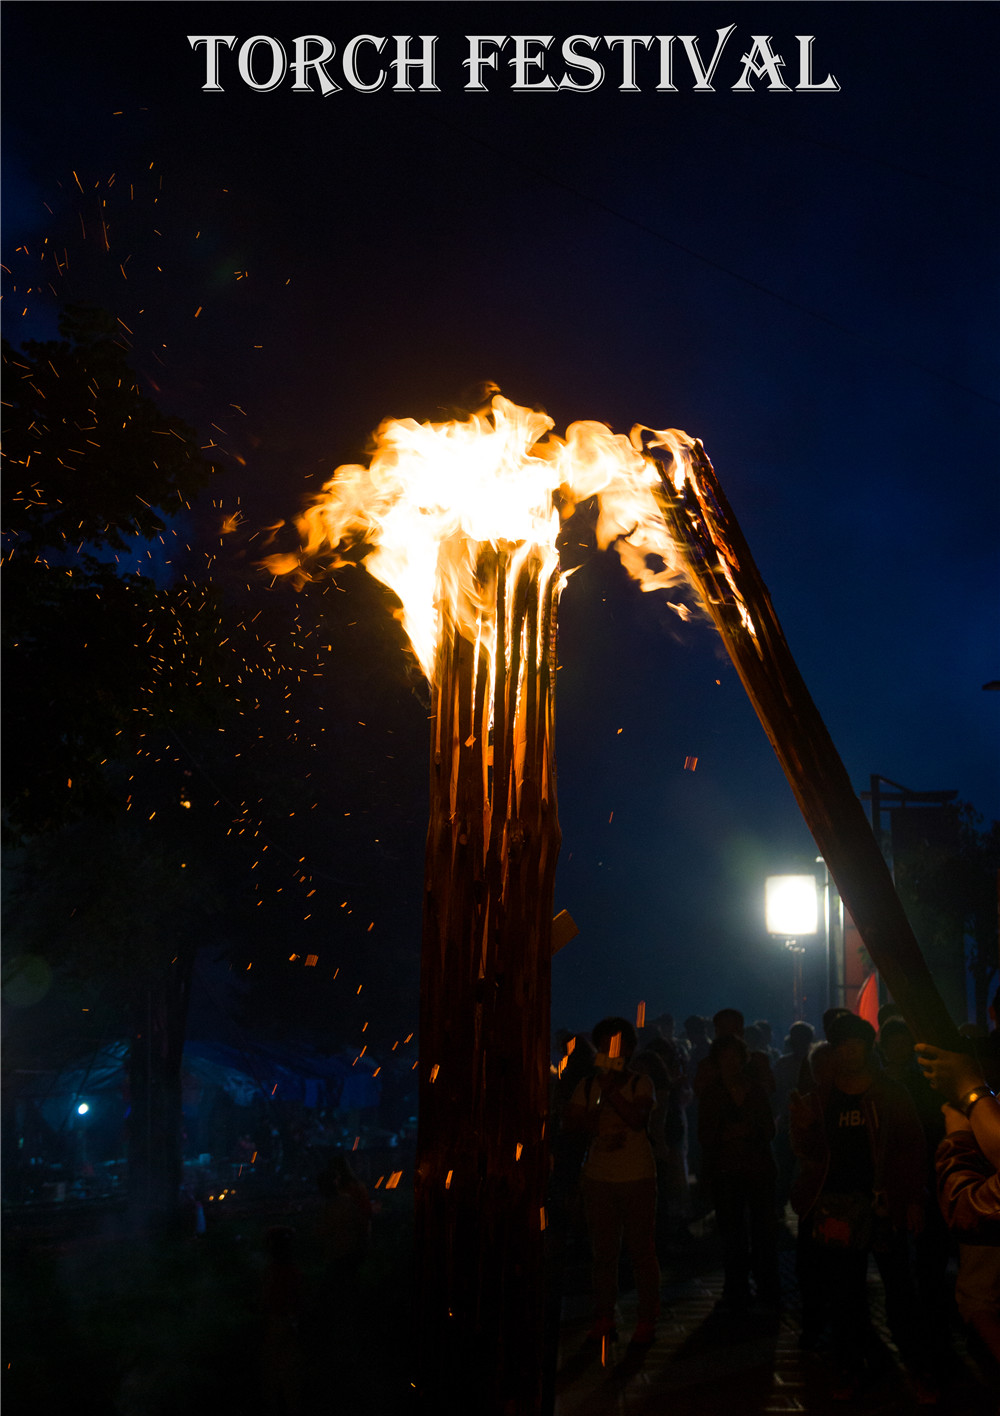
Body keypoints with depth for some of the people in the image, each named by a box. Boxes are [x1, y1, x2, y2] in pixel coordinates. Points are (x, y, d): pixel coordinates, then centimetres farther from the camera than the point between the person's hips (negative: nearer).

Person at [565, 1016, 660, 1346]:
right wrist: (596, 1127, -11)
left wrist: (611, 1091, -21)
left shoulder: (640, 1084, 0)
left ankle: (647, 1320, 7)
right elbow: (571, 1122, 5)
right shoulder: (588, 1085, 11)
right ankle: (604, 1318, 14)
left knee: (641, 1250, -2)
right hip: (598, 1176, 3)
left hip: (637, 1176, -3)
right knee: (603, 1251, 5)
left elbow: (638, 1119, -16)